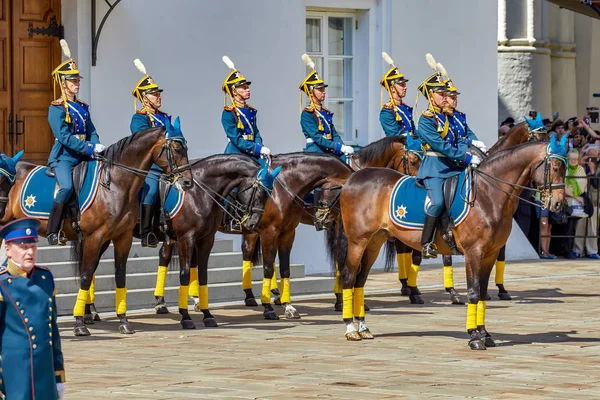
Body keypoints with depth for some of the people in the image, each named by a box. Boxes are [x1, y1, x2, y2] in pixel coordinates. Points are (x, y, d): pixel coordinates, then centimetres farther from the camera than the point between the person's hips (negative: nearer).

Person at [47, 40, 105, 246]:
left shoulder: (83, 107, 16)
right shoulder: (56, 108, -6)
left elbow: (92, 132, 14)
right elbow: (64, 137, -17)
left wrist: (97, 148, -8)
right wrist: (90, 148, -22)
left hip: (82, 157, 8)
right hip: (63, 157, -8)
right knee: (67, 187, -27)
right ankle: (53, 232, -21)